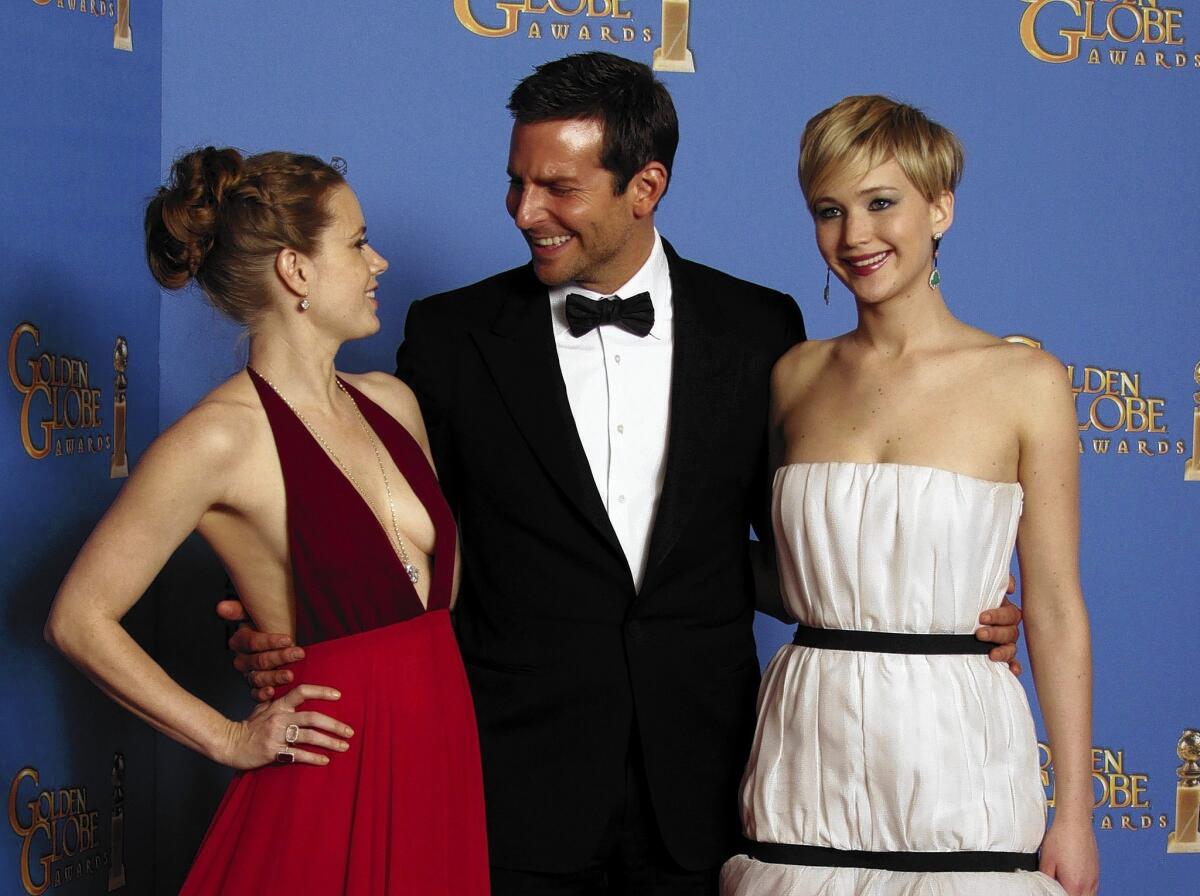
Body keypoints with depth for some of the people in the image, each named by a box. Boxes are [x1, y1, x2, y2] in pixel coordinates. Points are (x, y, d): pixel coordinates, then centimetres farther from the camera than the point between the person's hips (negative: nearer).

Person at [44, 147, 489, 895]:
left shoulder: (390, 403, 8)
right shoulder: (222, 438, -13)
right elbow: (80, 620, -10)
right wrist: (230, 740, -7)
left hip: (444, 771, 7)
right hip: (330, 795, -7)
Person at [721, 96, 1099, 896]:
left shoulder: (1025, 381, -3)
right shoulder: (795, 376, 7)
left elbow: (1055, 610, -3)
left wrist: (1075, 818, -5)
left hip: (953, 752, -3)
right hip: (808, 755, 3)